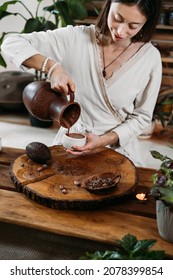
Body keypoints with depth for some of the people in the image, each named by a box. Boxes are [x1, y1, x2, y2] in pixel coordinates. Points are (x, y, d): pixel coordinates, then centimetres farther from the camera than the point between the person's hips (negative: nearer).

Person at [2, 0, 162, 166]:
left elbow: (141, 116, -3)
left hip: (118, 148, 0)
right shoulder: (75, 38, -12)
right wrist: (52, 67, -27)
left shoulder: (150, 57, -11)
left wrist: (104, 140, -17)